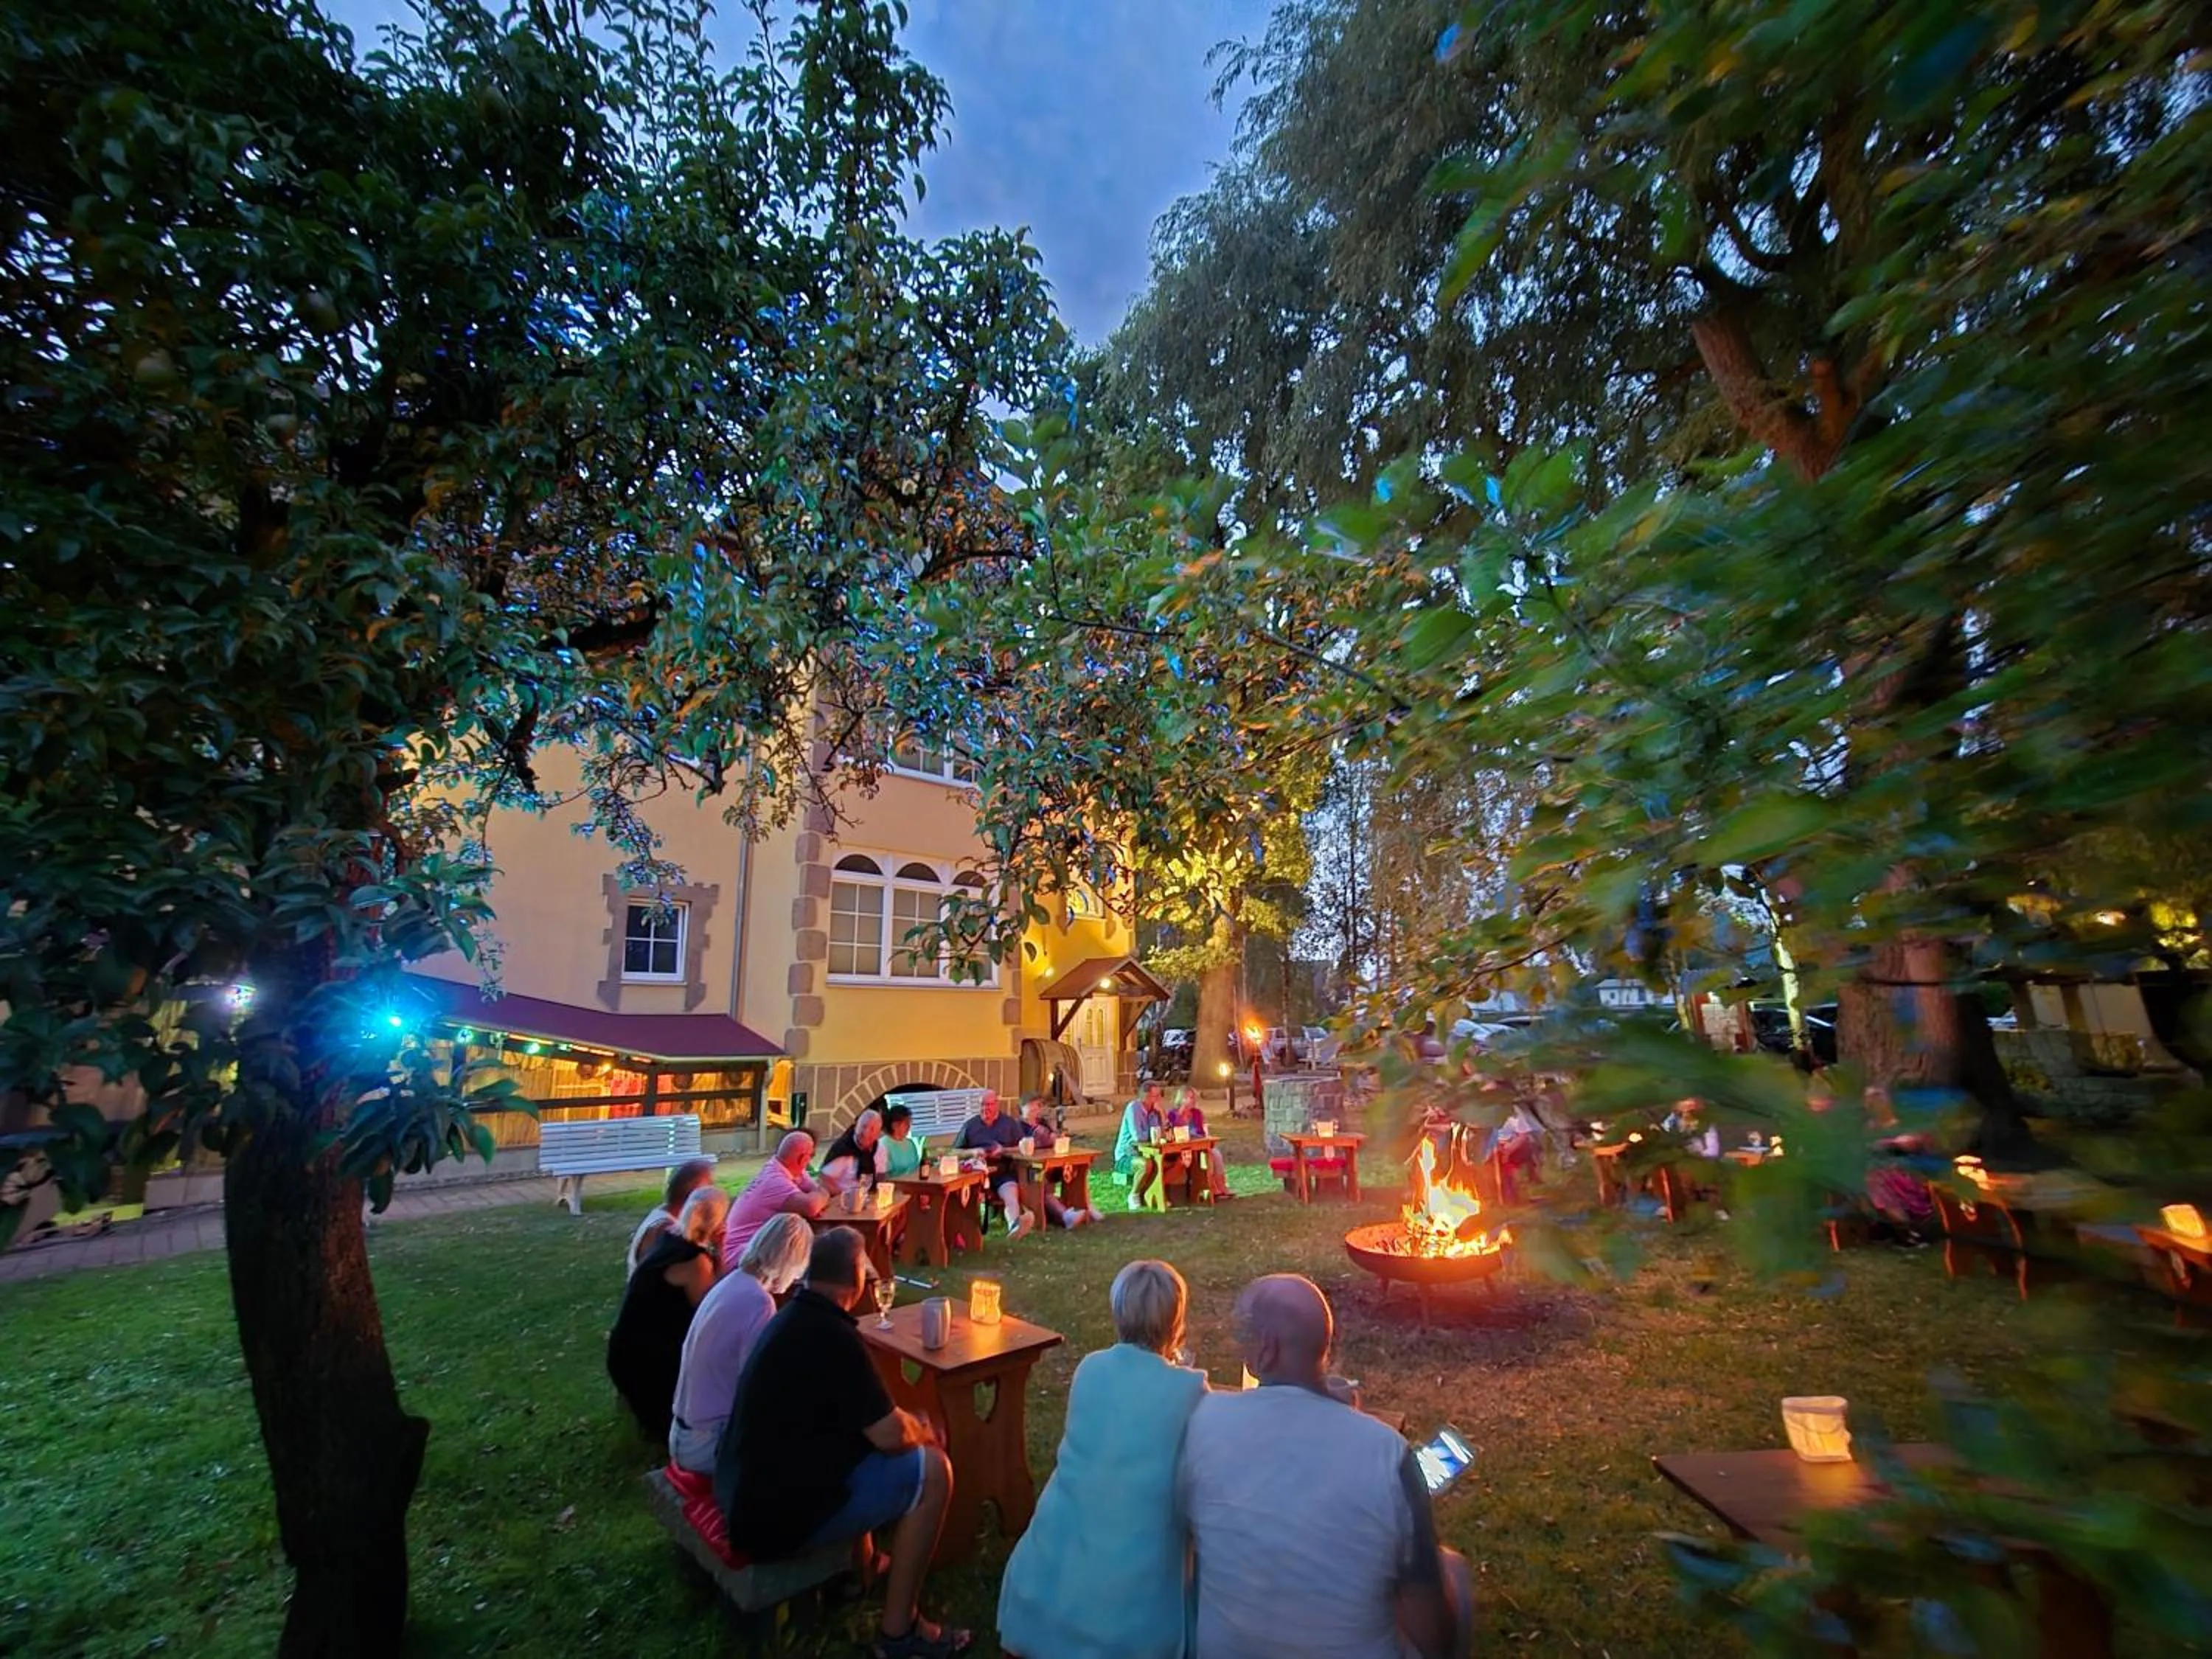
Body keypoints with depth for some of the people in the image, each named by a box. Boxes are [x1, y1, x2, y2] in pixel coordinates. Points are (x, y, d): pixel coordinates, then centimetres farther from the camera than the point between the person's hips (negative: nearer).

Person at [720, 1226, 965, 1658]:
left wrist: (907, 1424, 14)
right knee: (931, 1469, -6)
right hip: (776, 1518, -9)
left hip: (741, 1492, 9)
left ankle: (860, 1565, 34)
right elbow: (891, 1436, -19)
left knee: (859, 1431, 25)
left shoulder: (792, 1315, 5)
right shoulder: (834, 1335, -25)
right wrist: (924, 1430, 2)